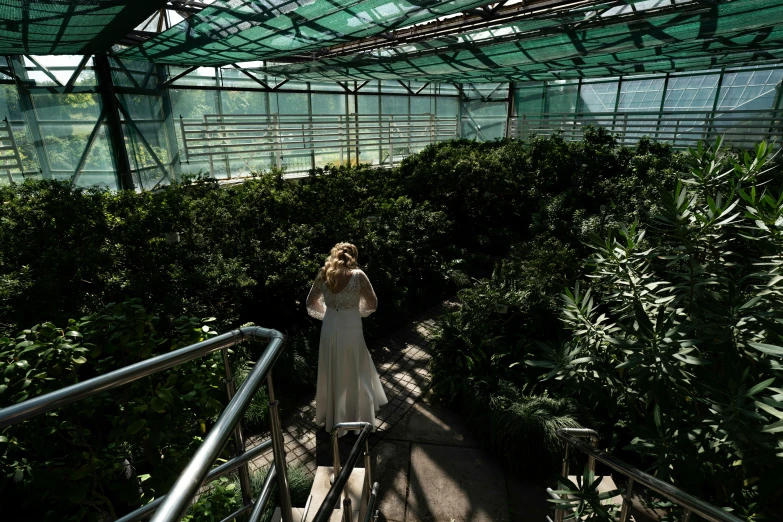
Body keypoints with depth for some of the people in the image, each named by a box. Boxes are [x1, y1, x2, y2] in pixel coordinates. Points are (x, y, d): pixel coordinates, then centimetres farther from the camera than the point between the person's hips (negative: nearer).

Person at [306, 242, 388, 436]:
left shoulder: (323, 274, -2)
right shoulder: (357, 275, -14)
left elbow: (310, 303, 9)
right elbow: (373, 304, -5)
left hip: (329, 330, 4)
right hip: (350, 331, -4)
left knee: (331, 375, 21)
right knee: (354, 377, 14)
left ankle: (330, 419, 39)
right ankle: (359, 421, 30)